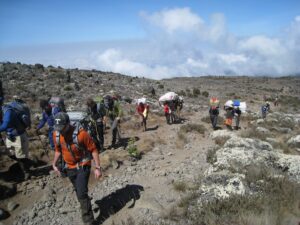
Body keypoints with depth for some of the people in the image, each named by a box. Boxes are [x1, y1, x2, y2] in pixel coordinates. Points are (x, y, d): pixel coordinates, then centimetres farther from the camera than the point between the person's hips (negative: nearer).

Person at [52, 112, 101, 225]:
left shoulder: (81, 133, -27)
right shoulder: (56, 134, -9)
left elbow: (93, 149, -18)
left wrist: (97, 167, -19)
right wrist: (54, 164, 3)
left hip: (83, 165, -5)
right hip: (70, 167, 6)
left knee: (82, 194, -11)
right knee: (78, 191, 19)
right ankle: (86, 206, 45)